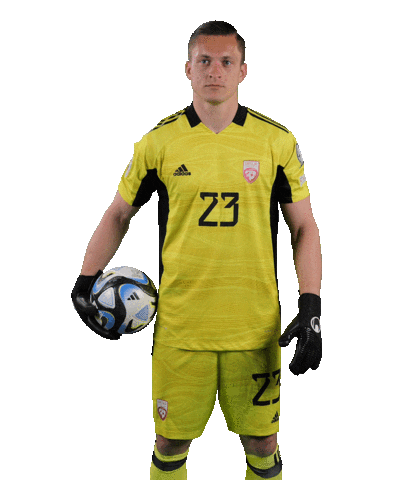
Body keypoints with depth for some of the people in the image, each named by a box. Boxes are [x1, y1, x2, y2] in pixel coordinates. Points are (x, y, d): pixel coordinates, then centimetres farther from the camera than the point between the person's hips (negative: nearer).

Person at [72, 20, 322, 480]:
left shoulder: (277, 141, -1)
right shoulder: (159, 141, 0)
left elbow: (304, 226, 3)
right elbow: (119, 213, 11)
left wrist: (311, 308, -6)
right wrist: (84, 282, 3)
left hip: (255, 327, 0)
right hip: (178, 326, 0)